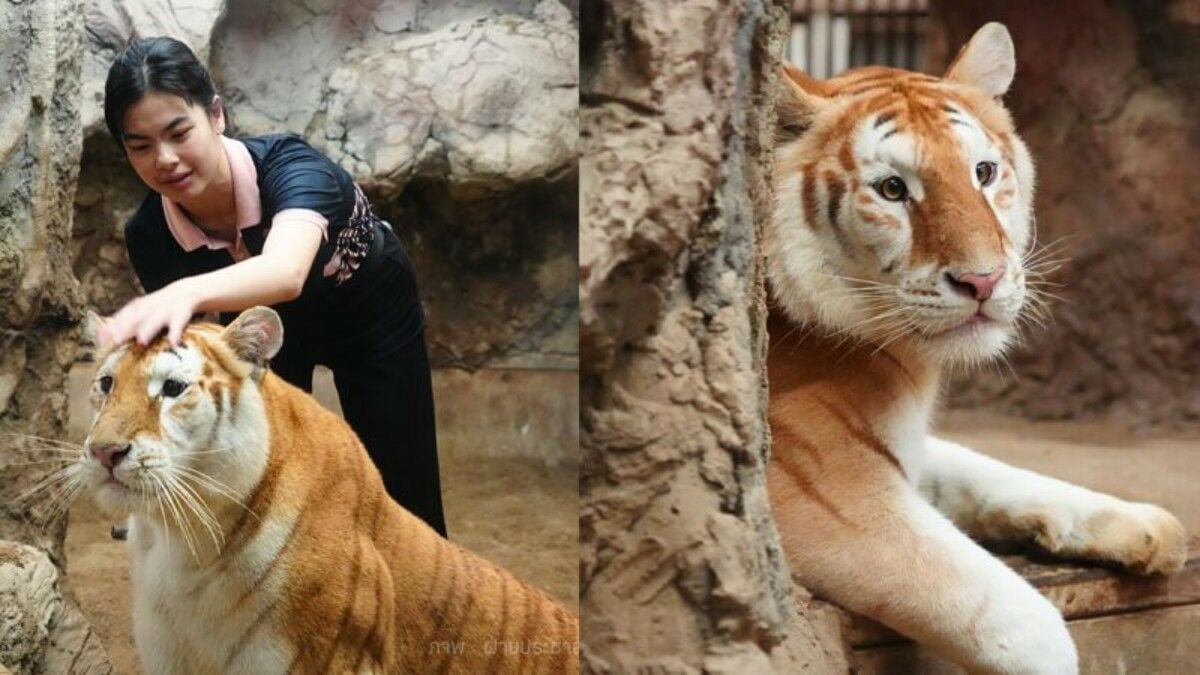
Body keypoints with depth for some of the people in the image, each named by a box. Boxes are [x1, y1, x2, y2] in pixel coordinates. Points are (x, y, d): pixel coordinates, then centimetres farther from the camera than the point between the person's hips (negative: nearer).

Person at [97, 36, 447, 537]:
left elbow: (286, 272, -60)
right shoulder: (149, 235, -26)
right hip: (268, 326, 3)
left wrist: (188, 293, -77)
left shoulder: (285, 164, -39)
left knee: (399, 489, 0)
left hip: (372, 311, -3)